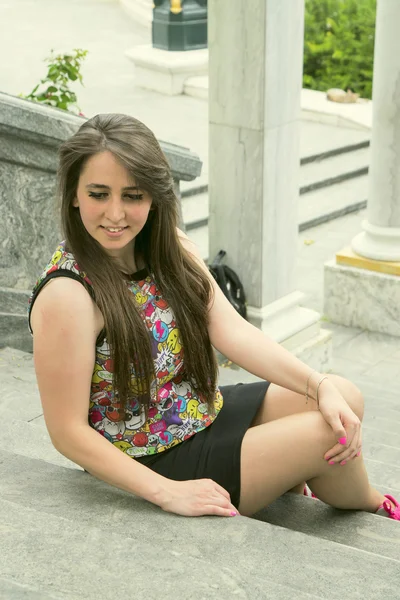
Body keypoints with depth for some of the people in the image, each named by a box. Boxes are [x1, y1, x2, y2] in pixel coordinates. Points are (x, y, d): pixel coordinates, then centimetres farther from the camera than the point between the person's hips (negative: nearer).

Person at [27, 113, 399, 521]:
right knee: (330, 434, -13)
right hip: (156, 466, -7)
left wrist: (321, 387, -22)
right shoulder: (66, 296, -26)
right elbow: (68, 432, -23)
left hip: (209, 411, 7)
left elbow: (231, 331, -10)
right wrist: (168, 492, -25)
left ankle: (288, 486, 26)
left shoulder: (170, 248, -4)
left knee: (343, 400, -1)